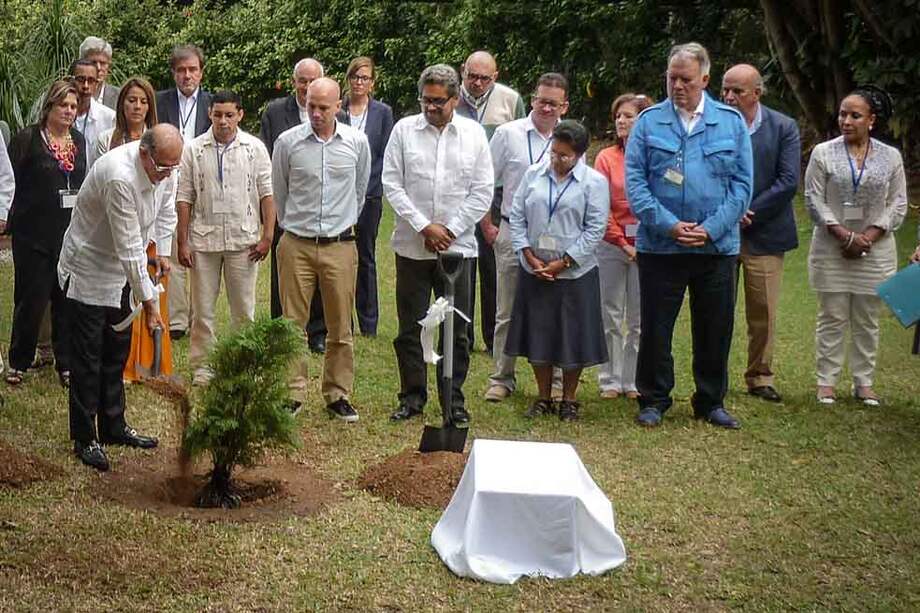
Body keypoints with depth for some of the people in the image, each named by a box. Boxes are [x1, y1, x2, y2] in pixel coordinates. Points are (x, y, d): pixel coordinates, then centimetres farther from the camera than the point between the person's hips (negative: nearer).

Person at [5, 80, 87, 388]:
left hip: (71, 235, 4)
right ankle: (18, 362, 17)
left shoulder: (78, 140, 10)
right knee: (31, 300, 2)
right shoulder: (27, 139, -5)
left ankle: (67, 364, 15)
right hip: (34, 235, -4)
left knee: (67, 302, 6)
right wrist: (8, 220, -11)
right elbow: (10, 181, -6)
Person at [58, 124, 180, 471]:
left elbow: (165, 210, 11)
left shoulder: (163, 166, -9)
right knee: (88, 358, -2)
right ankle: (85, 439, 7)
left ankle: (113, 427, 27)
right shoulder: (120, 177, -34)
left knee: (117, 351, 15)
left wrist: (160, 251, -2)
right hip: (90, 270, -8)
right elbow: (129, 247, -32)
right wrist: (148, 301, -28)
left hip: (121, 272, 8)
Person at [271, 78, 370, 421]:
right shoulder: (288, 142, -3)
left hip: (340, 246, 1)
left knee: (341, 328, 6)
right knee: (293, 324, 3)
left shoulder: (357, 142, 0)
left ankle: (338, 395, 16)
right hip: (296, 245, -1)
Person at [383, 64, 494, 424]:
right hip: (412, 245, 0)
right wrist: (424, 227, -9)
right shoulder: (404, 130, 2)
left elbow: (482, 191, 2)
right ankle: (412, 396, 17)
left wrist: (450, 230, -7)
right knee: (410, 327, 5)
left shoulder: (473, 134, 3)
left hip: (458, 246, 0)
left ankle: (453, 399, 16)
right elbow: (391, 184, -1)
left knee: (456, 330, 5)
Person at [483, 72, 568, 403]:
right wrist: (488, 227, 3)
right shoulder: (508, 134, -2)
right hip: (514, 233, -1)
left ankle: (556, 379, 16)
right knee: (507, 312, 7)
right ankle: (502, 378, 16)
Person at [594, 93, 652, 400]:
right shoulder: (606, 158, 3)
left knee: (640, 318, 5)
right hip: (611, 244, 1)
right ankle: (610, 381, 14)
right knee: (610, 316, 5)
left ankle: (634, 381, 14)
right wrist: (623, 243, -6)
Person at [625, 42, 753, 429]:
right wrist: (668, 224, -15)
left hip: (717, 247, 1)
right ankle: (653, 400, 19)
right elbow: (634, 180, -4)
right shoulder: (649, 121, 2)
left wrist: (711, 228, -11)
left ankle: (711, 402, 23)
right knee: (655, 327, 5)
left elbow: (742, 183, 1)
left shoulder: (731, 122, 5)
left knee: (715, 328, 9)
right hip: (660, 246, -1)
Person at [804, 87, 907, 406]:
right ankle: (826, 382, 9)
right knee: (832, 318, 2)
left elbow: (898, 204, 3)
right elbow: (814, 200, -4)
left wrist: (869, 237, -10)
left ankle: (863, 382, 14)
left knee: (867, 320, 6)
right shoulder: (823, 153, 0)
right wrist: (845, 235, -14)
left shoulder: (890, 156, 5)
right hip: (831, 250, -1)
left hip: (876, 251, 1)